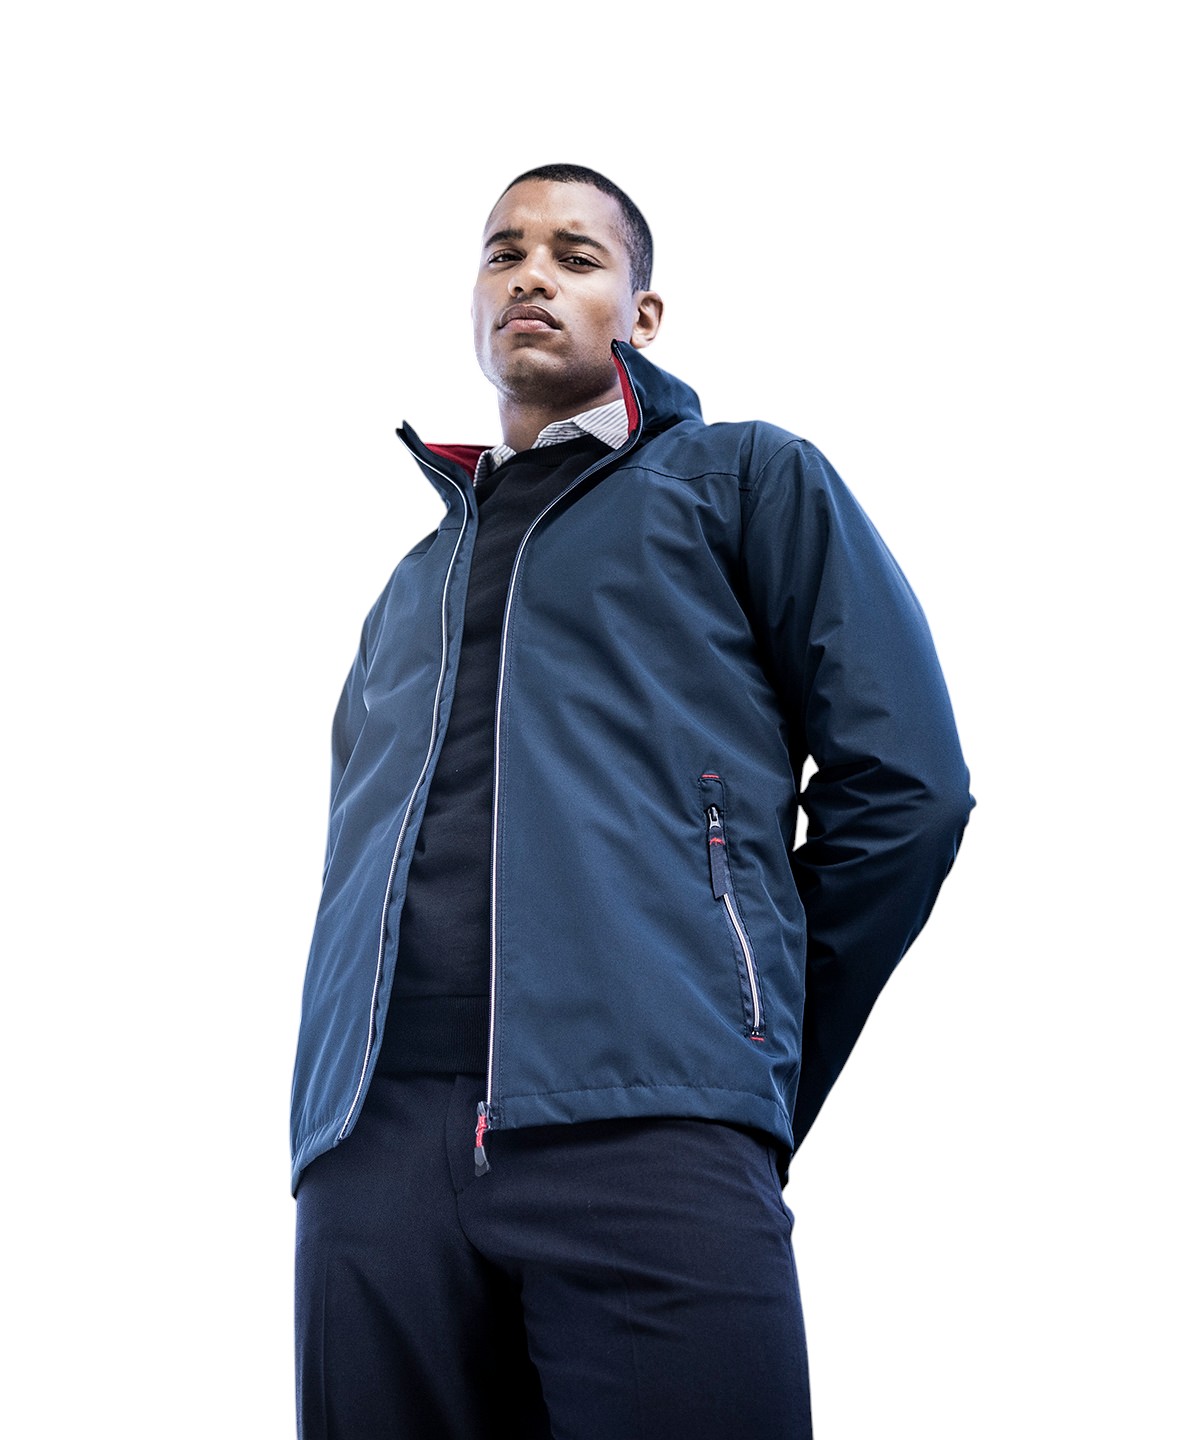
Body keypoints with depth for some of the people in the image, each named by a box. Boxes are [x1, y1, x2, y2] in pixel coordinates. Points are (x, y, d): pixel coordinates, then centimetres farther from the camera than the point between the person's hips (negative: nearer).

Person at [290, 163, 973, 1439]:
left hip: (649, 1130, -4)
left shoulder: (748, 481, 15)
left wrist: (757, 1060, 4)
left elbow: (903, 786, 5)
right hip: (373, 1143, 5)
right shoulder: (414, 580, 29)